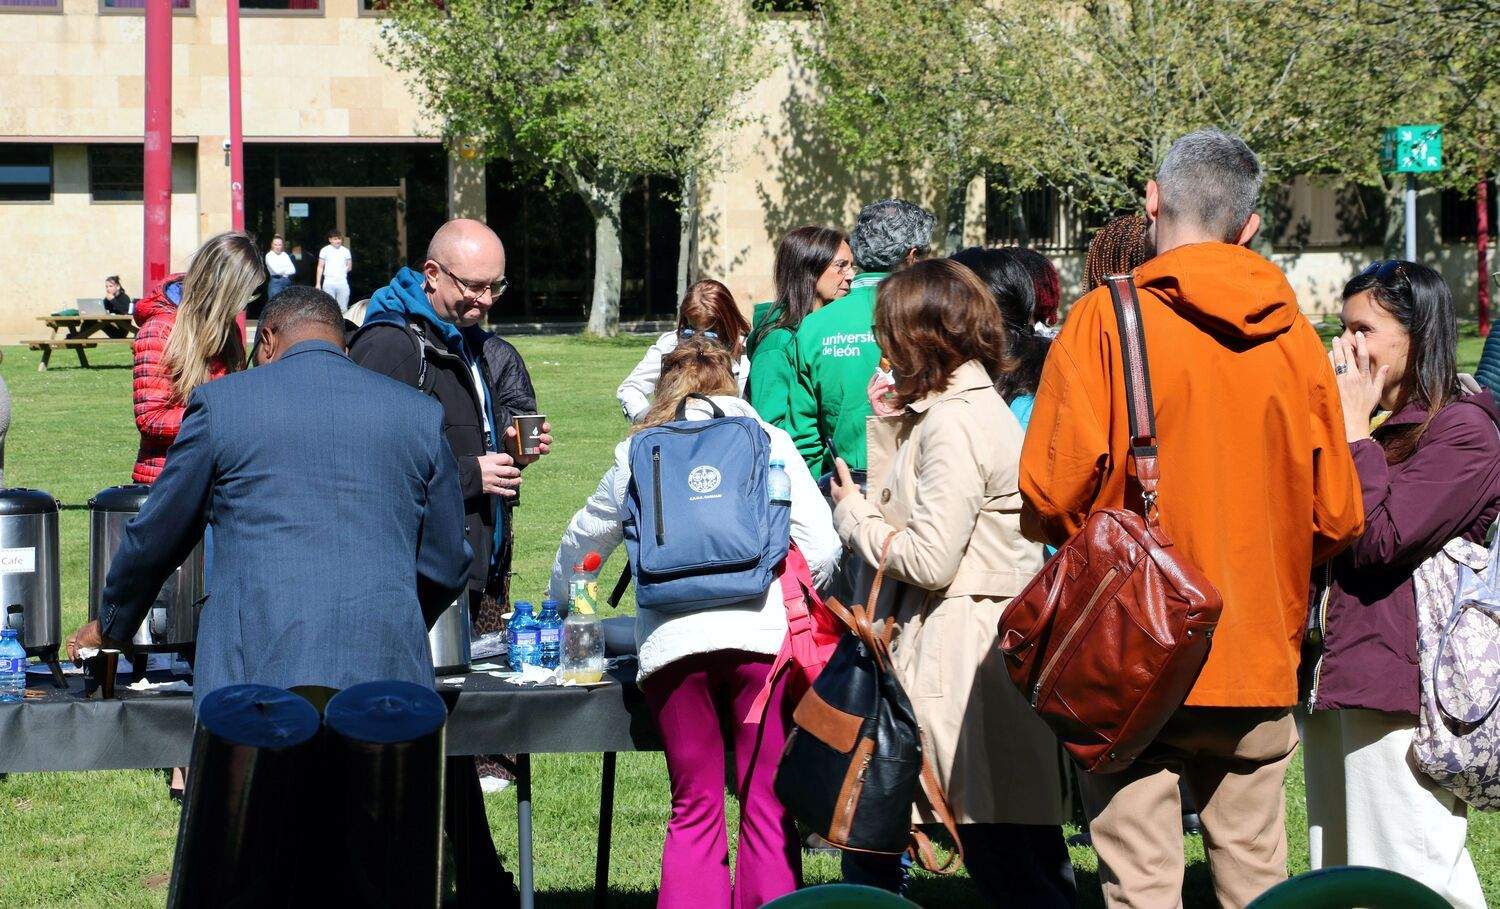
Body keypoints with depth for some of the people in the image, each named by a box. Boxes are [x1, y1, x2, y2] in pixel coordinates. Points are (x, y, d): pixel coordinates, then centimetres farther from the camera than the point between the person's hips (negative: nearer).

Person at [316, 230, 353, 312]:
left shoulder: (345, 251, 8)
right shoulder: (325, 250, 3)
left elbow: (349, 267, 15)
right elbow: (320, 267, 5)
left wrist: (341, 273, -1)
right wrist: (318, 283, 0)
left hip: (342, 283, 2)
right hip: (329, 283, -2)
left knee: (343, 308, 0)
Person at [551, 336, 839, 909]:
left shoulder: (637, 453, 17)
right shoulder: (769, 441, 13)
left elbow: (582, 540, 31)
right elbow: (820, 546, 4)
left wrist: (559, 605, 50)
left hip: (672, 642, 1)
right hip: (762, 636, -1)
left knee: (693, 813, 8)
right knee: (767, 808, 3)